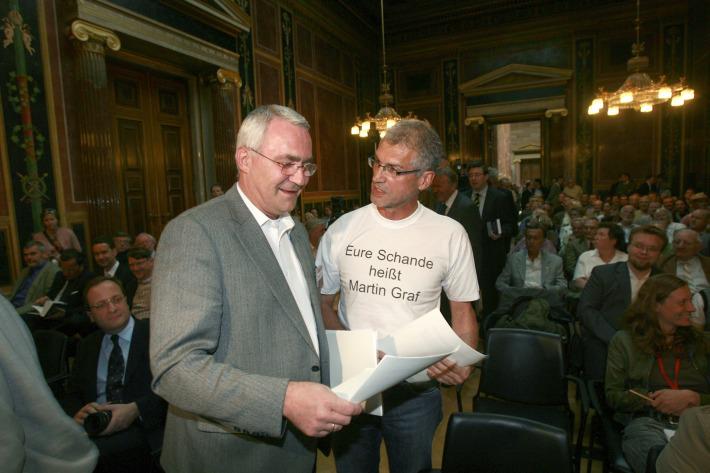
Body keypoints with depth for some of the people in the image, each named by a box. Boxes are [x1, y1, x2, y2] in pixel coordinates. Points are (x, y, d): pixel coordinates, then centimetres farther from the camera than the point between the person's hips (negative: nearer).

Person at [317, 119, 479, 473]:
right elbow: (322, 302, 1)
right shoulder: (342, 229, -6)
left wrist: (461, 362, -16)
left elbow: (462, 311, 1)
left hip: (416, 389, 0)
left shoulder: (450, 235, -8)